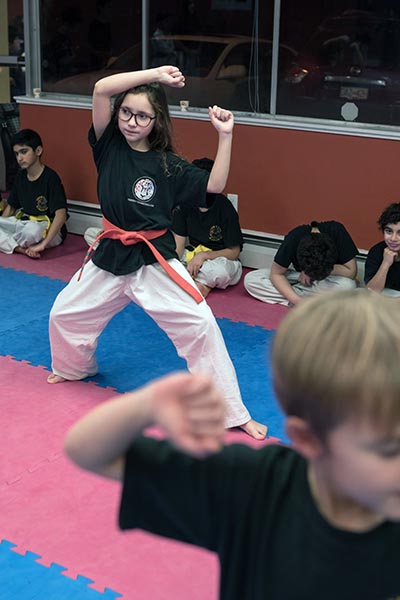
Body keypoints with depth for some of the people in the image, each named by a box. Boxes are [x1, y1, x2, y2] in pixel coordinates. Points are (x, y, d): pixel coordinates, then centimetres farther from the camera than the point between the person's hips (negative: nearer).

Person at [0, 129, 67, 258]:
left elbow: (61, 215, -25)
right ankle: (19, 249, -25)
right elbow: (10, 206, 15)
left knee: (32, 230, -40)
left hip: (49, 230, -7)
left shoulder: (50, 178, -16)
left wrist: (43, 244, -33)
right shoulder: (20, 176, 7)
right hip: (23, 223, 7)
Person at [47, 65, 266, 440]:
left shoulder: (168, 166, -4)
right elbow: (101, 88, -15)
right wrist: (155, 73, -20)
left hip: (155, 260, -3)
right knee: (64, 315, 17)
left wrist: (225, 136, -15)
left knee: (200, 325, -14)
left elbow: (215, 185, -10)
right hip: (111, 256, 3)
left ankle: (233, 413, -4)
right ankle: (74, 368, 51)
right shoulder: (109, 145, -2)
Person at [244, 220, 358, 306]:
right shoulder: (293, 239, -30)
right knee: (250, 279, -20)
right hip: (299, 277, 1)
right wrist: (296, 299, -33)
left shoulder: (337, 232, -31)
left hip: (330, 279, -1)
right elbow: (276, 274, -21)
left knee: (348, 285, -39)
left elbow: (351, 272, -23)